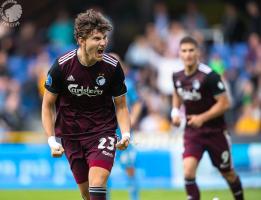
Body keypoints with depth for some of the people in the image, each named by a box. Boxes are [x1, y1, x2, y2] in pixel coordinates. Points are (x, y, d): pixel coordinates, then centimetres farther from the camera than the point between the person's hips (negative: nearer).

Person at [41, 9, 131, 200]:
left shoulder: (112, 66, -12)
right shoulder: (62, 66, -14)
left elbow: (120, 105, 1)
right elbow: (48, 105, -1)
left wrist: (126, 134, -16)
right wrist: (51, 140, -9)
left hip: (102, 131, -1)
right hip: (71, 135, 1)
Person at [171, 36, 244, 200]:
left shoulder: (209, 76, -20)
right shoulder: (178, 76, -2)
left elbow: (224, 104, -19)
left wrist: (202, 118, -23)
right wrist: (175, 112, 2)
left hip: (215, 131, -4)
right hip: (192, 132, 4)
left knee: (228, 173, 12)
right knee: (188, 170, -18)